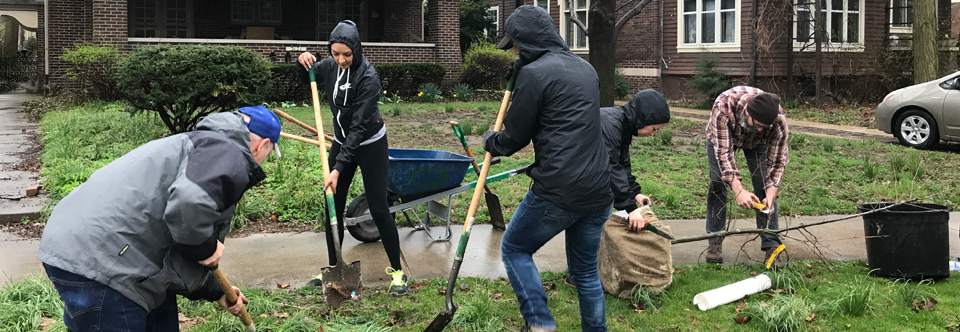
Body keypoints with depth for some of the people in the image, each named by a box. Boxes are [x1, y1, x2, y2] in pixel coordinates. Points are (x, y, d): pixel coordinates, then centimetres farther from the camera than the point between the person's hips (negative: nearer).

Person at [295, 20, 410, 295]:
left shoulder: (368, 77, -27)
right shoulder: (330, 66, -8)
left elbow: (359, 127, -29)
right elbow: (307, 79, 13)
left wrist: (339, 168, -32)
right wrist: (303, 62, -12)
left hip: (370, 145, -6)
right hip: (342, 141, 6)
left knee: (378, 208, -7)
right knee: (333, 207, 7)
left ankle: (397, 271, 6)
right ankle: (333, 267, 22)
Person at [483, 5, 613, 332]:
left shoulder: (534, 73, -9)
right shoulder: (585, 68, 16)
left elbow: (515, 138, -2)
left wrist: (490, 141, 18)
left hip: (558, 193, -7)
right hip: (599, 192, 7)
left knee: (514, 249, 13)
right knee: (585, 269, 20)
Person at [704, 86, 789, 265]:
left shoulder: (779, 120, -38)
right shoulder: (723, 106, -46)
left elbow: (777, 161, -28)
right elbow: (724, 151, -43)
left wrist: (770, 196, -43)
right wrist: (738, 191, -52)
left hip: (757, 143, 1)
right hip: (721, 138, -1)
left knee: (764, 186, -10)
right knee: (717, 182, -10)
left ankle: (771, 246, -6)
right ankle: (715, 242, 1)